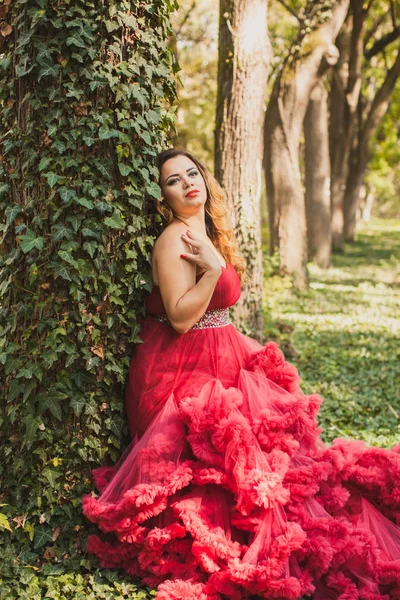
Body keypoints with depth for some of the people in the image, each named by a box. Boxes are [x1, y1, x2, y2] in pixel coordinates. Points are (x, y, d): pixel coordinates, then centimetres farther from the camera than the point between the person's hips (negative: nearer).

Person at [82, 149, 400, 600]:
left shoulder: (210, 233, 13)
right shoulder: (174, 240, -16)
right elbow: (180, 318, -23)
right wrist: (213, 267, -23)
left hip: (220, 358, 9)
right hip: (184, 370, -9)